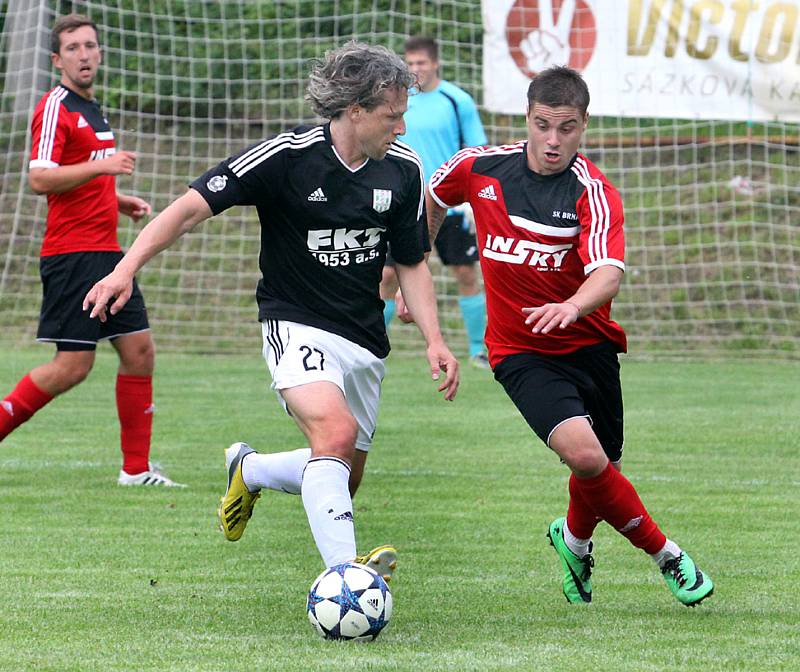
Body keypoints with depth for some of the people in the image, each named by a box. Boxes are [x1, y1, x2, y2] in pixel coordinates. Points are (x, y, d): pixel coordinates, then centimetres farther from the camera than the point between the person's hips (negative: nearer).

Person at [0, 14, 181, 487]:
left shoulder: (93, 111, 19)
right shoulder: (55, 108, -9)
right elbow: (40, 179, -21)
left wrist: (120, 201, 17)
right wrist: (100, 166, -28)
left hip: (106, 252, 9)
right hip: (72, 255, -9)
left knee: (140, 352, 4)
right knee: (73, 366, -12)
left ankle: (137, 469, 9)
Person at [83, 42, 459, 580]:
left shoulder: (403, 168, -1)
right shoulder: (288, 155, -16)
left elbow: (412, 263, 12)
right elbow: (192, 207, -16)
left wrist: (434, 340, 0)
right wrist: (128, 267, -28)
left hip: (365, 342, 6)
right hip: (297, 327, -6)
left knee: (342, 482, 11)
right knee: (336, 433, -32)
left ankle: (249, 470, 40)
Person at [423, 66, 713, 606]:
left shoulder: (594, 193, -16)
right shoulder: (479, 167, -7)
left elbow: (610, 273, -32)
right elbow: (432, 203, 16)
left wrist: (572, 305, -52)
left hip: (589, 345, 1)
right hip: (521, 352, 0)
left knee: (601, 472, 10)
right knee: (584, 454, -23)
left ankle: (574, 540, 46)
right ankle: (665, 554, -4)